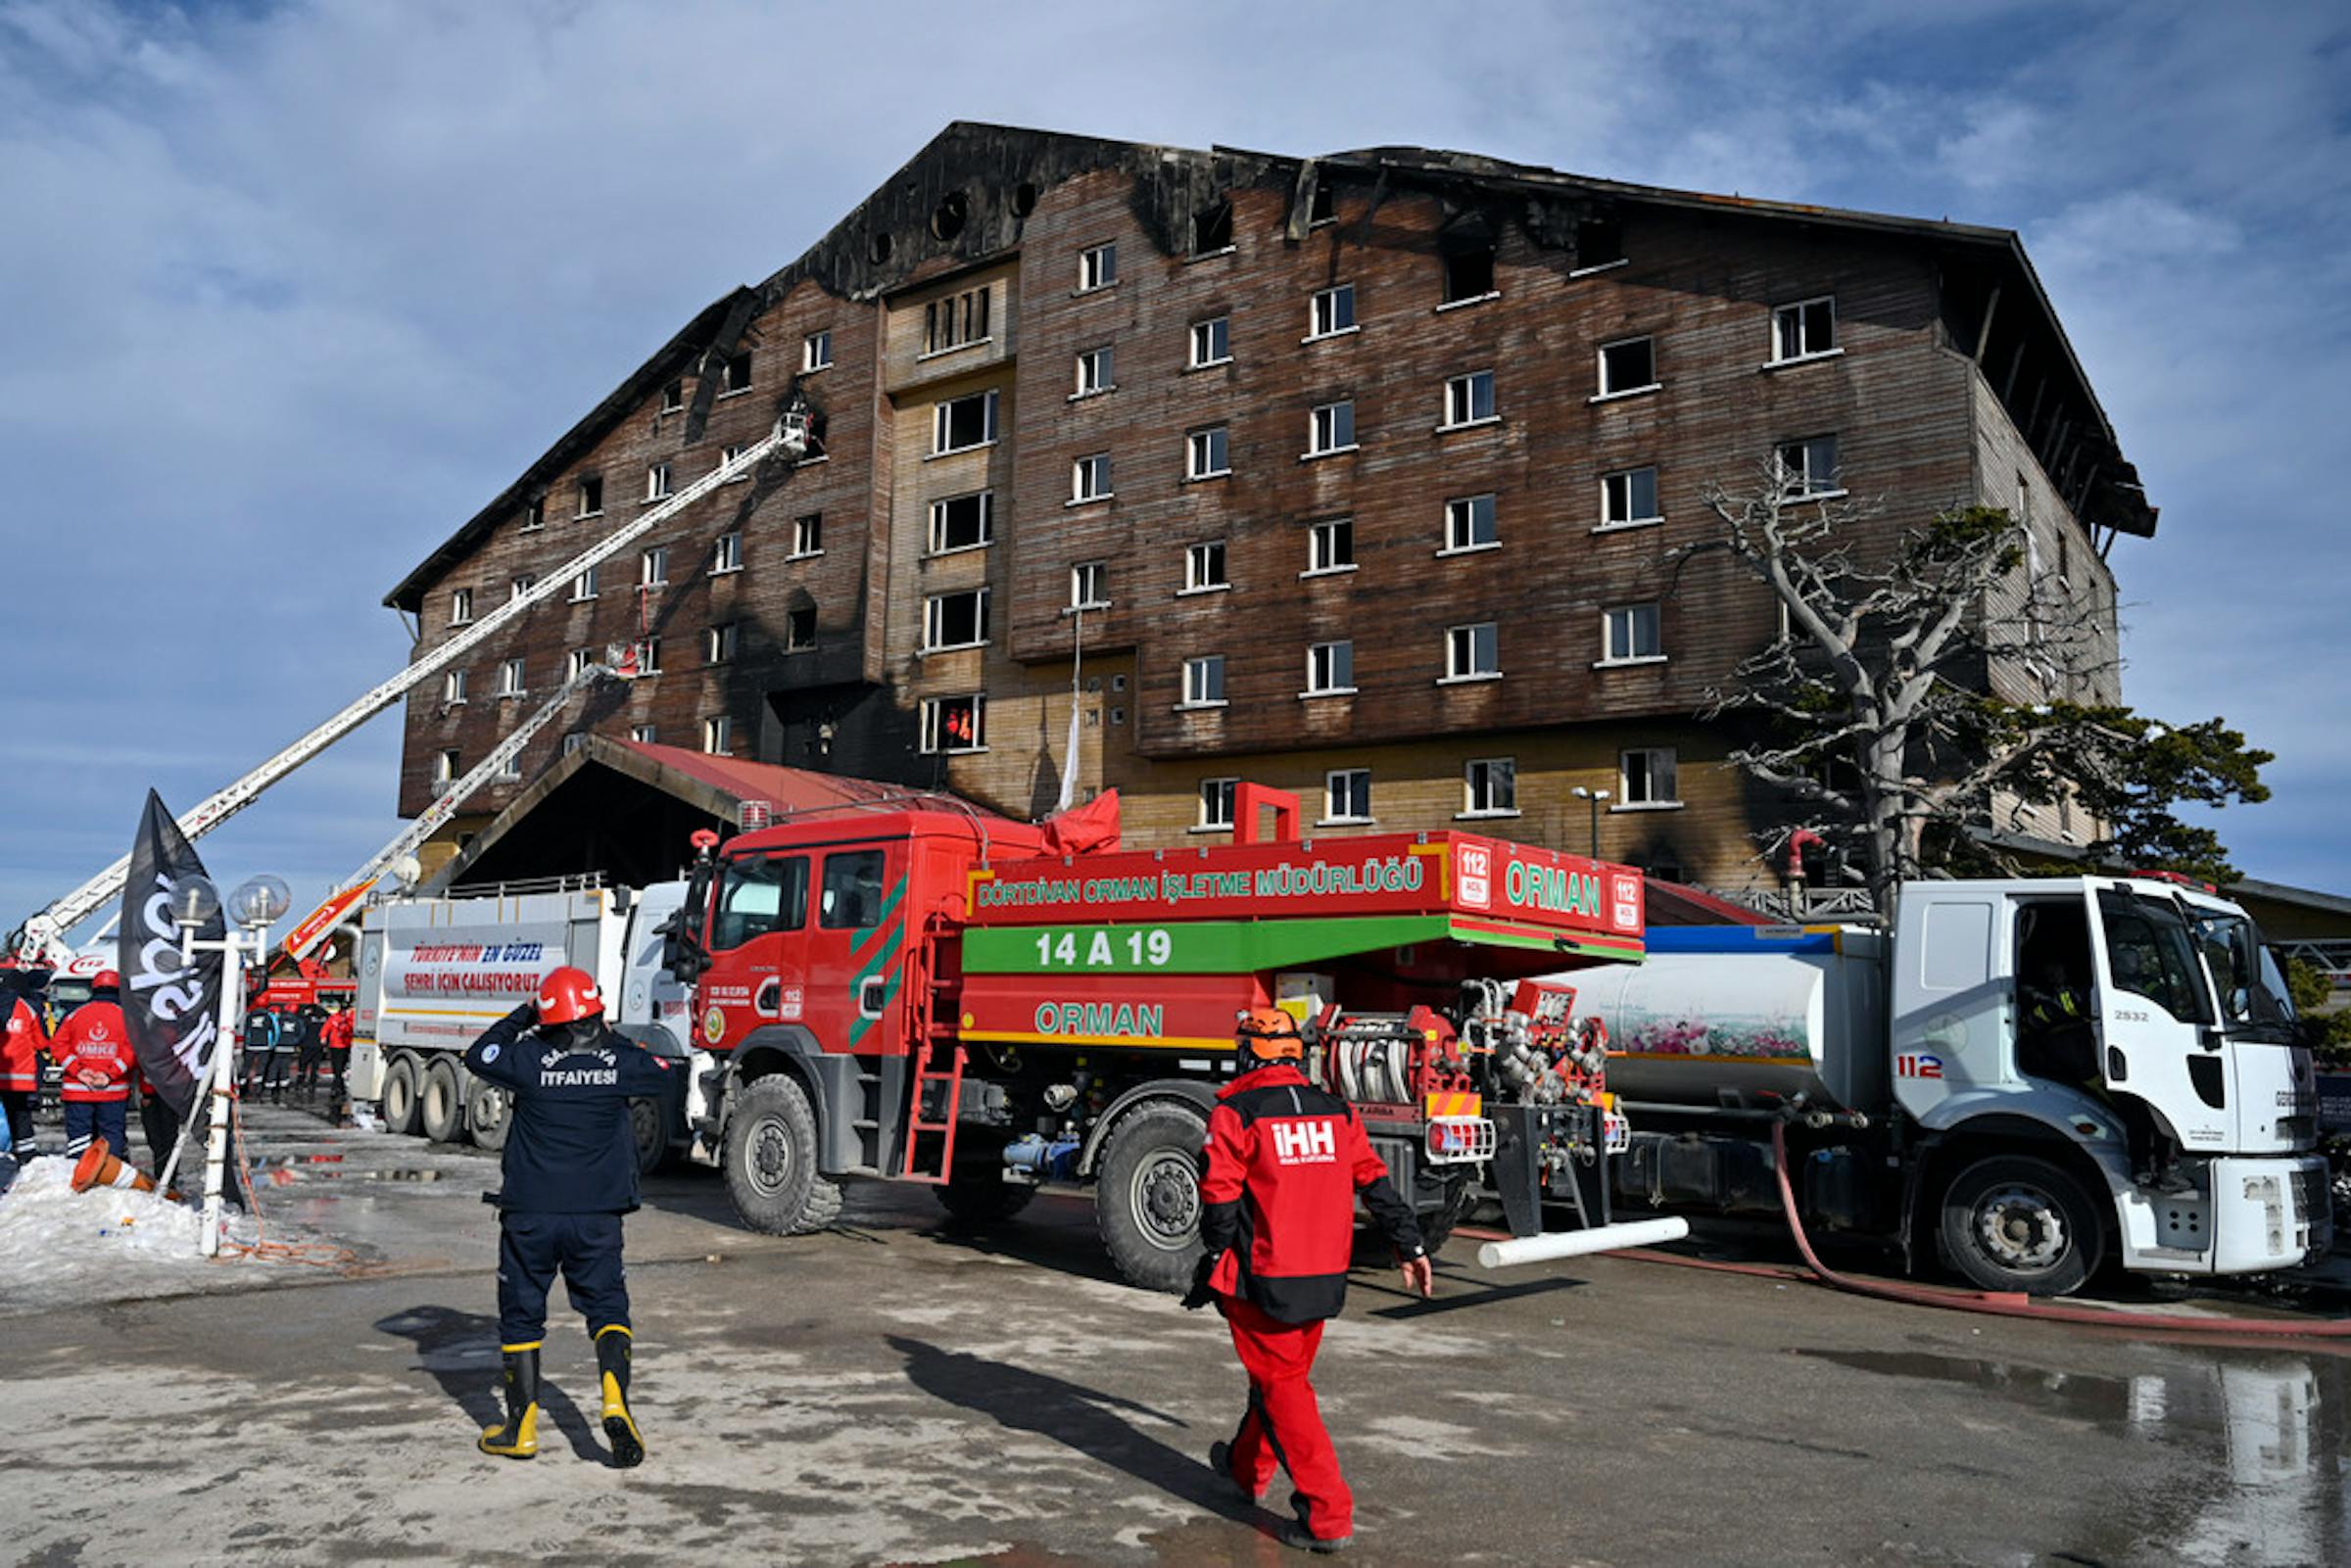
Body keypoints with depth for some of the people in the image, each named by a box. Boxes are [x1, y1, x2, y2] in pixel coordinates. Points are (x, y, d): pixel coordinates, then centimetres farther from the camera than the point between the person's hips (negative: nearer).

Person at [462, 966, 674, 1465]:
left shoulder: (529, 1061, -10)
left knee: (521, 1314, 14)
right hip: (598, 1216, 1)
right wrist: (612, 1040, 20)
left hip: (529, 1214, 0)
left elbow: (476, 1056, 9)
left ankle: (522, 1428, 18)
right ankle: (615, 1401, -11)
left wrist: (521, 1016, 15)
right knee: (607, 1307, 11)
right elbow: (663, 1075, 15)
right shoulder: (621, 1064, -7)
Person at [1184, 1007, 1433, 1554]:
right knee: (1284, 1373, 21)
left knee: (1282, 1386, 2)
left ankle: (1327, 1514, -2)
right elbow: (1376, 1185, 6)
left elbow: (1219, 1201, -11)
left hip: (1264, 1279, -6)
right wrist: (1411, 1247, 13)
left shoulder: (1234, 1114, -10)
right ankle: (1247, 1467, 42)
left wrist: (1211, 1266, 3)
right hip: (1326, 1278, 6)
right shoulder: (1336, 1111, 5)